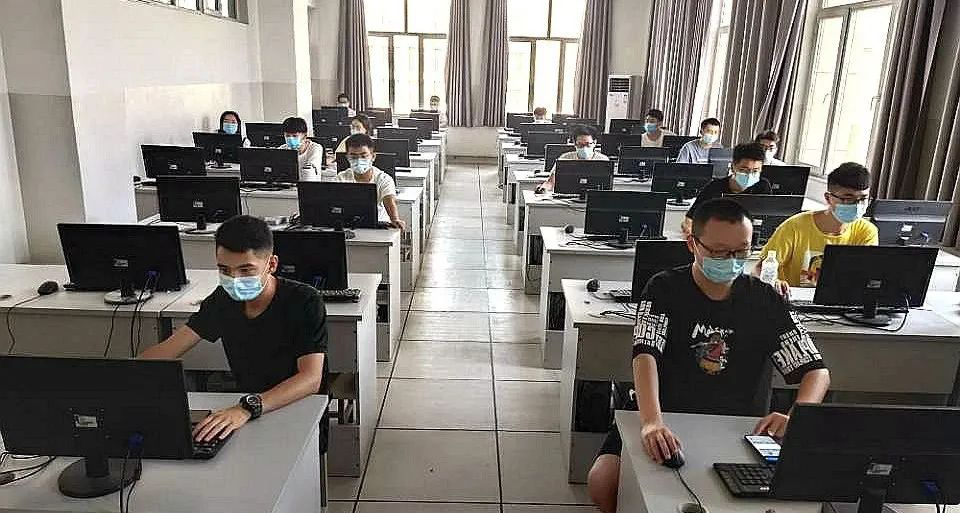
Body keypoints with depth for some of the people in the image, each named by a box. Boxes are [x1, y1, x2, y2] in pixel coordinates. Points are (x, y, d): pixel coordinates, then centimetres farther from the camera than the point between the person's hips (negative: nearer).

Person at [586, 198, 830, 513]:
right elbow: (646, 355, -21)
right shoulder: (664, 290, -6)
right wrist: (652, 422, -40)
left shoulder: (766, 301, 1)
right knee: (602, 481, -23)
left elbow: (816, 371, 0)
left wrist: (795, 418, -23)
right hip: (664, 420, -1)